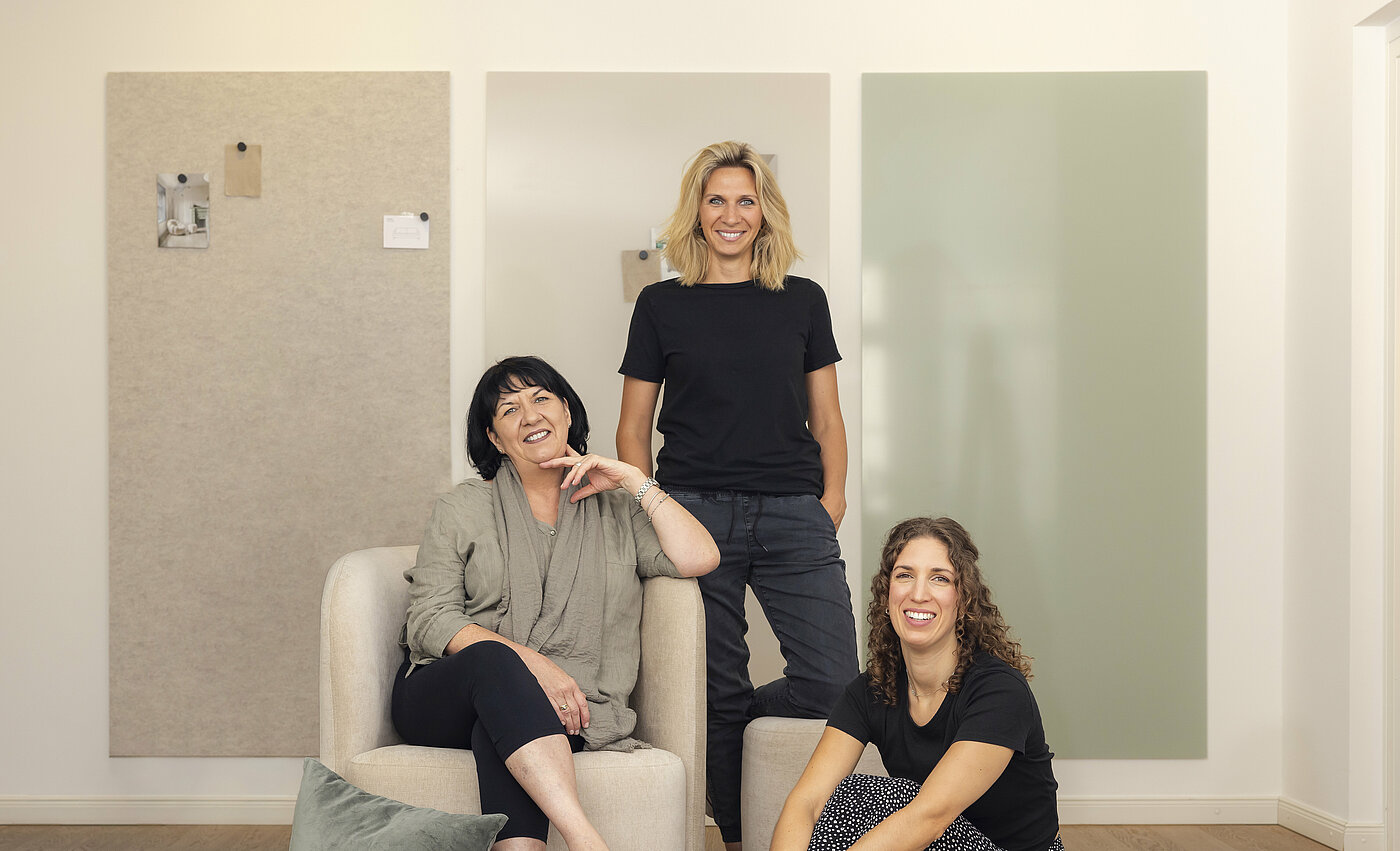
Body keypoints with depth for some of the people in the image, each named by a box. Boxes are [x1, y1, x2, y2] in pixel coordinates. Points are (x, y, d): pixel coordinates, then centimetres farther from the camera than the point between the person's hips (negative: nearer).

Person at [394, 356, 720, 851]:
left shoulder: (617, 508, 17)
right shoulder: (464, 507, 13)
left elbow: (699, 559, 0)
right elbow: (429, 619, 1)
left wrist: (635, 481, 3)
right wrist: (527, 660, -14)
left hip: (557, 708, 1)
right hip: (442, 696, 0)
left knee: (499, 733, -36)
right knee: (494, 660, -37)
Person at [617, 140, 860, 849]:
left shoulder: (802, 301, 12)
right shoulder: (662, 305, 8)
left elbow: (827, 419, 15)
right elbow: (633, 428, 10)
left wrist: (832, 498, 1)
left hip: (793, 517, 2)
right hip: (695, 513, -1)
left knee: (834, 683, -9)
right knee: (717, 695, 2)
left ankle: (735, 724, 19)